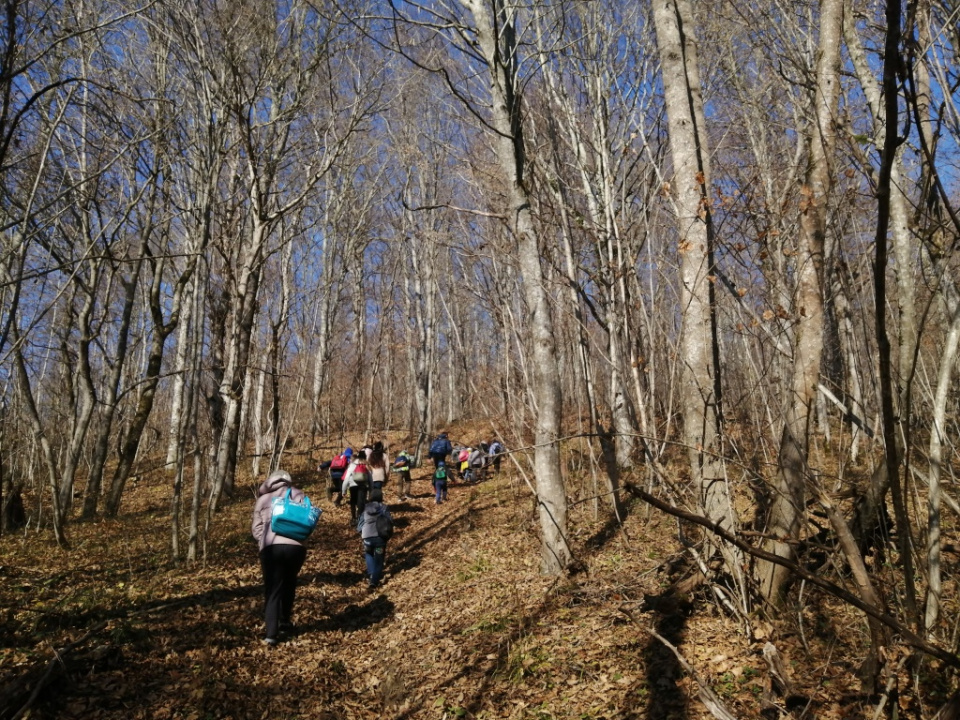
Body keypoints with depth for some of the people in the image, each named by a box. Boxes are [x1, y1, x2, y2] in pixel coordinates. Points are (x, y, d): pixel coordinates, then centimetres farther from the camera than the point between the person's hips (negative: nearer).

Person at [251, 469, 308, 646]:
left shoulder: (264, 499, 17)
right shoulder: (298, 495, 16)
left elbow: (256, 527, 10)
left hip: (271, 548, -1)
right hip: (296, 546, 1)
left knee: (272, 590, 5)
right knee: (289, 585, 23)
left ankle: (271, 634, -3)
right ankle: (284, 622, 33)